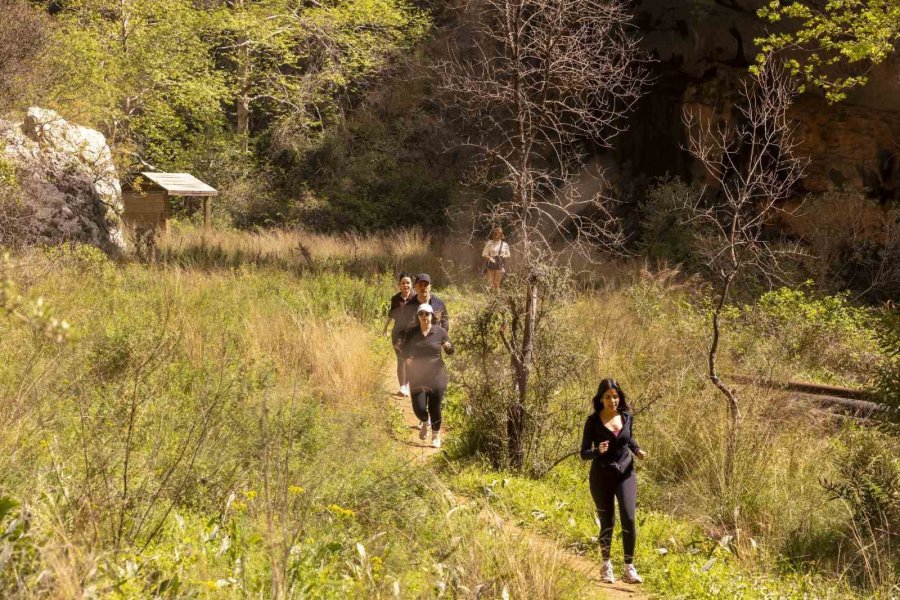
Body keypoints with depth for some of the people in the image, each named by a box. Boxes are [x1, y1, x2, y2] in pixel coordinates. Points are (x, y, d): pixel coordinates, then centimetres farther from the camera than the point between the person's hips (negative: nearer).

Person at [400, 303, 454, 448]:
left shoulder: (440, 331, -5)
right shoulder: (412, 333, 0)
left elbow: (450, 351, 4)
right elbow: (404, 348, 16)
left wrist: (448, 347, -18)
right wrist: (407, 358, -3)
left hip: (436, 375, -1)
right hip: (417, 376, 1)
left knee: (435, 408, 2)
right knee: (419, 408, -8)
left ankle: (436, 435, 28)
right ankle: (425, 422, 29)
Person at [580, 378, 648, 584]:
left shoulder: (626, 416, 1)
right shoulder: (593, 421, -8)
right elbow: (584, 453, -6)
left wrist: (637, 450, 2)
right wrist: (597, 451, -26)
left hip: (625, 473, 2)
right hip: (601, 476, -2)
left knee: (629, 518, -13)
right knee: (607, 522, 6)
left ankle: (629, 568, -4)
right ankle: (606, 565, 27)